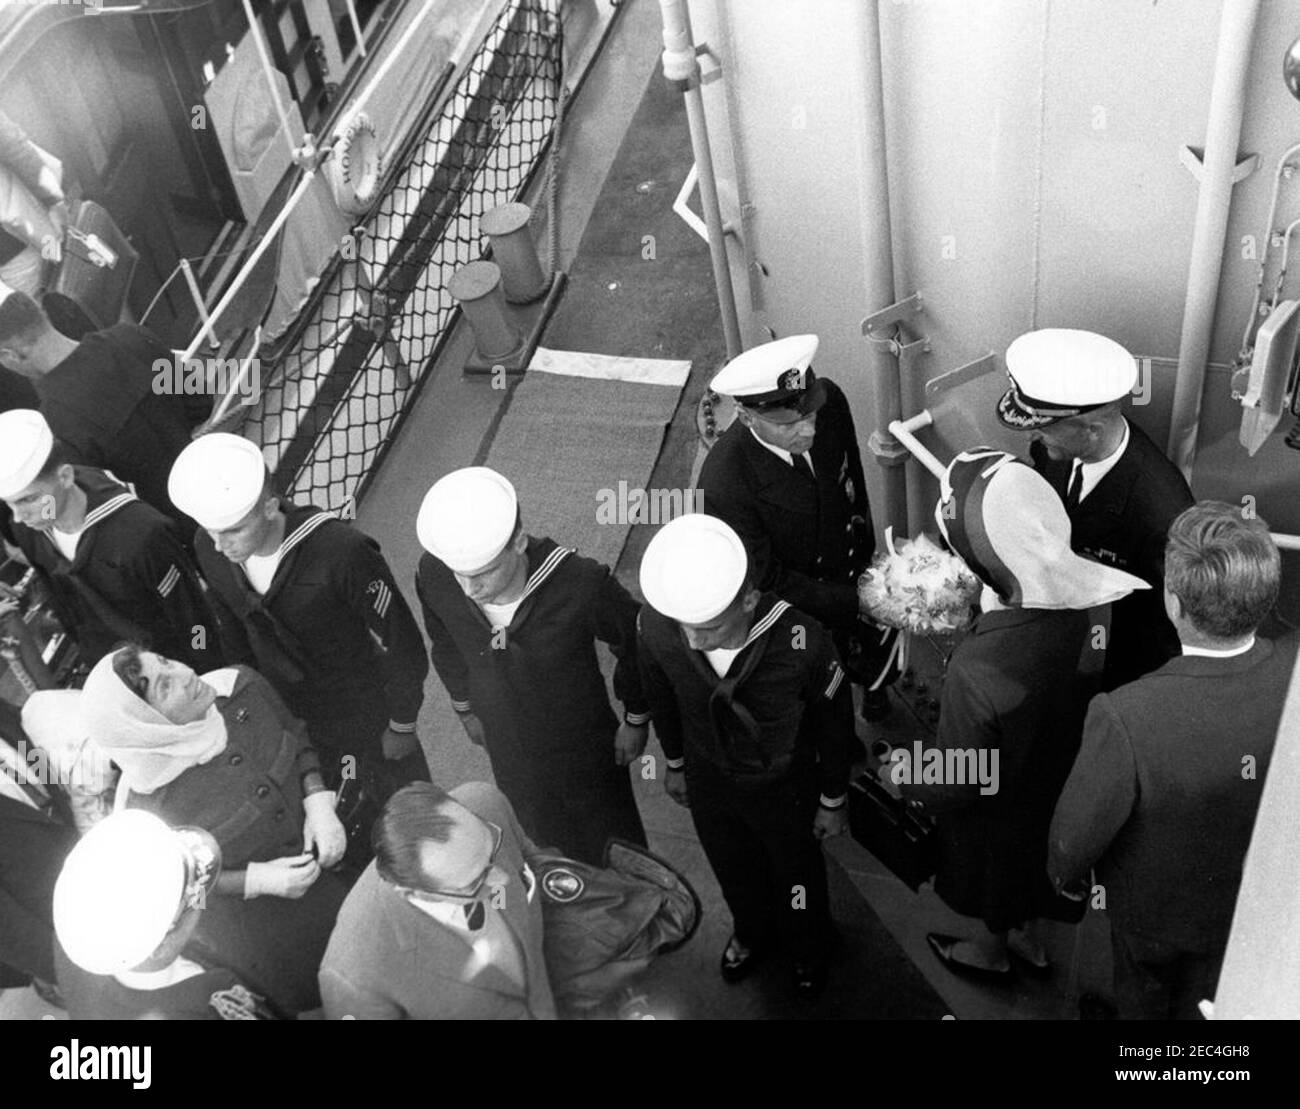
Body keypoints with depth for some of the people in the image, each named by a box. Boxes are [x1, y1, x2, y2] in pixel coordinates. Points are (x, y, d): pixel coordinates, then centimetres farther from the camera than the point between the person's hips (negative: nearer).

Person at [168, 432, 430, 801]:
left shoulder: (340, 551, -33)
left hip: (363, 723, -4)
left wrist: (402, 726, -10)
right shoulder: (209, 552, -15)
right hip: (281, 720, 5)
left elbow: (401, 646, -21)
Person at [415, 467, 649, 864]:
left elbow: (633, 644, -14)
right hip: (508, 753, 3)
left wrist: (636, 718, -2)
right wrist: (465, 708, 13)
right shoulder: (434, 577, -25)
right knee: (546, 847, 28)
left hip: (585, 751, -3)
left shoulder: (581, 584, -36)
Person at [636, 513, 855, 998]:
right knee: (733, 871, 31)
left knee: (797, 875, 27)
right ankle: (754, 931, 66)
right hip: (708, 782, 3)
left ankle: (808, 946, 62)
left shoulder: (801, 641, -38)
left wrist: (833, 801, -2)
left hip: (785, 789, -2)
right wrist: (675, 763, 10)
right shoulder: (657, 622, -30)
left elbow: (833, 720, -16)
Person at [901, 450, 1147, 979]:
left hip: (1003, 818, -4)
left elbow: (958, 781, -27)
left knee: (997, 889, 30)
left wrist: (903, 774, -8)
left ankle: (992, 950, 60)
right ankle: (1027, 937, 64)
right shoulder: (1092, 601, -29)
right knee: (1031, 875, 35)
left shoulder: (977, 672, -46)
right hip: (1061, 791, 5)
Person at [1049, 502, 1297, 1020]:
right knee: (1205, 1003, 33)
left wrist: (1063, 874, -5)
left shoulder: (1126, 720, -44)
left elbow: (1075, 836, -27)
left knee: (1143, 998, 31)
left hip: (1155, 914, -3)